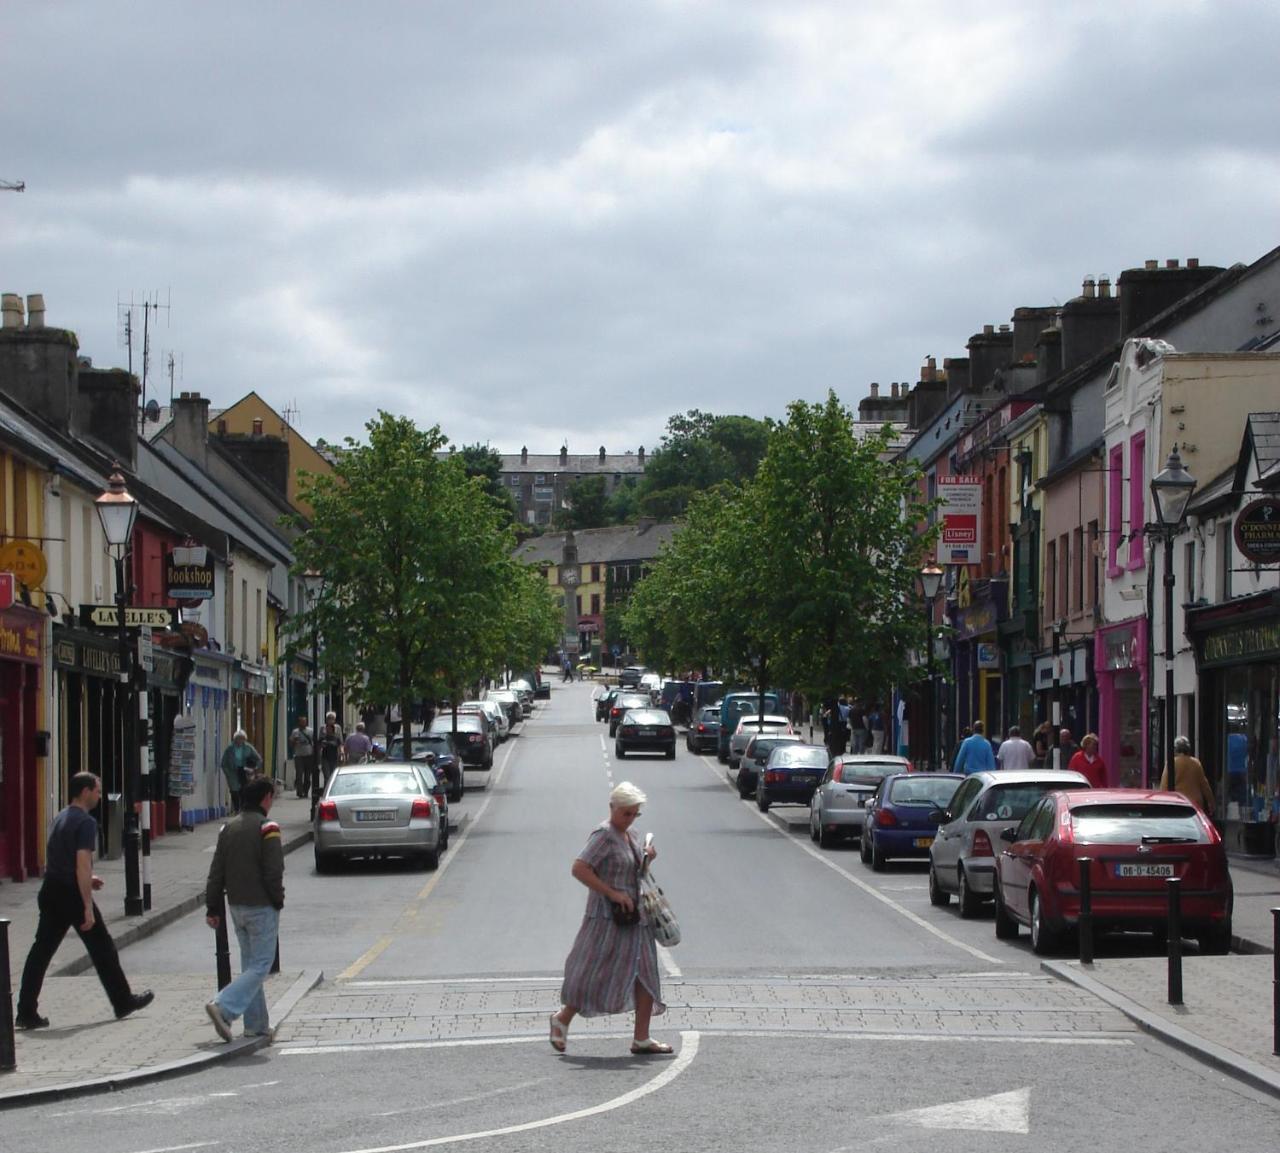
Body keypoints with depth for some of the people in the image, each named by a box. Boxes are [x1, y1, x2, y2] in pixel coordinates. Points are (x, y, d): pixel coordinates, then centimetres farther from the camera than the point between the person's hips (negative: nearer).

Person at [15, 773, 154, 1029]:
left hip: (50, 892, 8)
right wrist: (88, 908, -21)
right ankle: (123, 1002, 18)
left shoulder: (60, 818, 15)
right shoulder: (86, 822, -13)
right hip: (72, 893, -8)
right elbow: (82, 865, -20)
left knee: (41, 950, 4)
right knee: (102, 948, 6)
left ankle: (26, 1012, -1)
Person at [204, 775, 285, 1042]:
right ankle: (223, 1007, -20)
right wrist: (278, 900, -2)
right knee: (260, 965, -4)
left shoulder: (229, 828, 8)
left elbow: (216, 872, 8)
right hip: (262, 908, -7)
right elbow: (274, 872, -17)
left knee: (249, 964, 14)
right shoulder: (267, 828, -13)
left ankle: (256, 1025, 15)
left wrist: (212, 908, 11)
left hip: (236, 907, 7)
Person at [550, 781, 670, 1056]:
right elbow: (579, 869, -23)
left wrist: (646, 858, 6)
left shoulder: (630, 836, 13)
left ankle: (641, 1038, 7)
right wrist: (613, 894, -23)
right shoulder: (604, 836, -14)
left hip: (633, 917, 9)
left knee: (646, 975, 4)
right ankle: (562, 1020, 18)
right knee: (596, 974, -3)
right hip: (608, 918, -9)